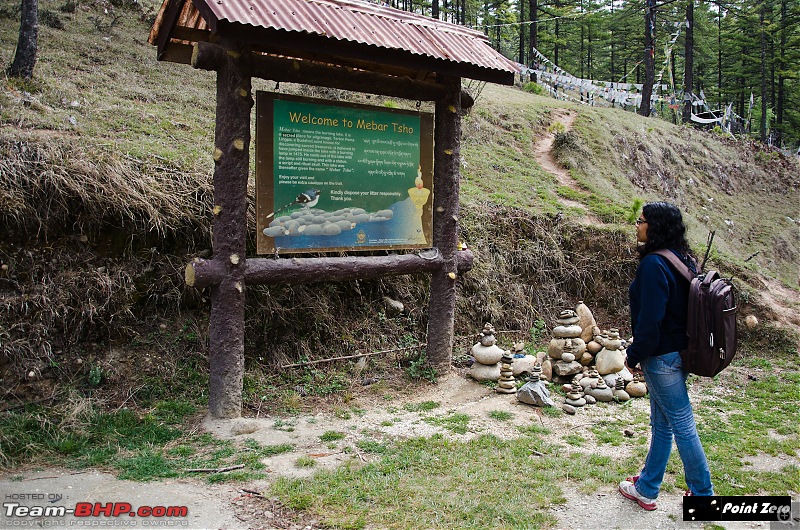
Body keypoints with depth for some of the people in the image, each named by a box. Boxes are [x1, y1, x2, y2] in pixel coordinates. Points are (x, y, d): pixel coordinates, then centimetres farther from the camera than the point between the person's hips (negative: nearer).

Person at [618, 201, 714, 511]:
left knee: (682, 426, 5)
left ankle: (703, 493, 22)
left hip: (662, 357, -10)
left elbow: (649, 320, -24)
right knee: (661, 425, 17)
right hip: (679, 351, 10)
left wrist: (634, 355, -11)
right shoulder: (682, 260, 7)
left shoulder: (653, 265, -22)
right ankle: (646, 489, 31)